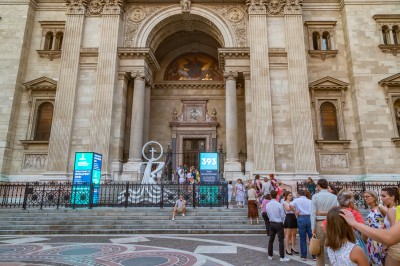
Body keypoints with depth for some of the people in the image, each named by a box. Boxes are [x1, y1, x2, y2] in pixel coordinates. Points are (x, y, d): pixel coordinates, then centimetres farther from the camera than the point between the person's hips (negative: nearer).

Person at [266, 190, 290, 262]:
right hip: (279, 224, -4)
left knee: (271, 240, 13)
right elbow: (283, 215, -9)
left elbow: (268, 215, 6)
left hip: (271, 223, 5)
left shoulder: (267, 205, -4)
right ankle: (282, 257, 5)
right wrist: (282, 223, 9)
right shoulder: (279, 205, -17)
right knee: (281, 240, 2)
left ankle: (270, 256, 22)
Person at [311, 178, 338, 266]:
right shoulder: (334, 197, 0)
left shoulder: (315, 196, -4)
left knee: (320, 249, 9)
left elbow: (313, 213, -6)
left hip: (319, 223, -1)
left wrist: (313, 228, -3)